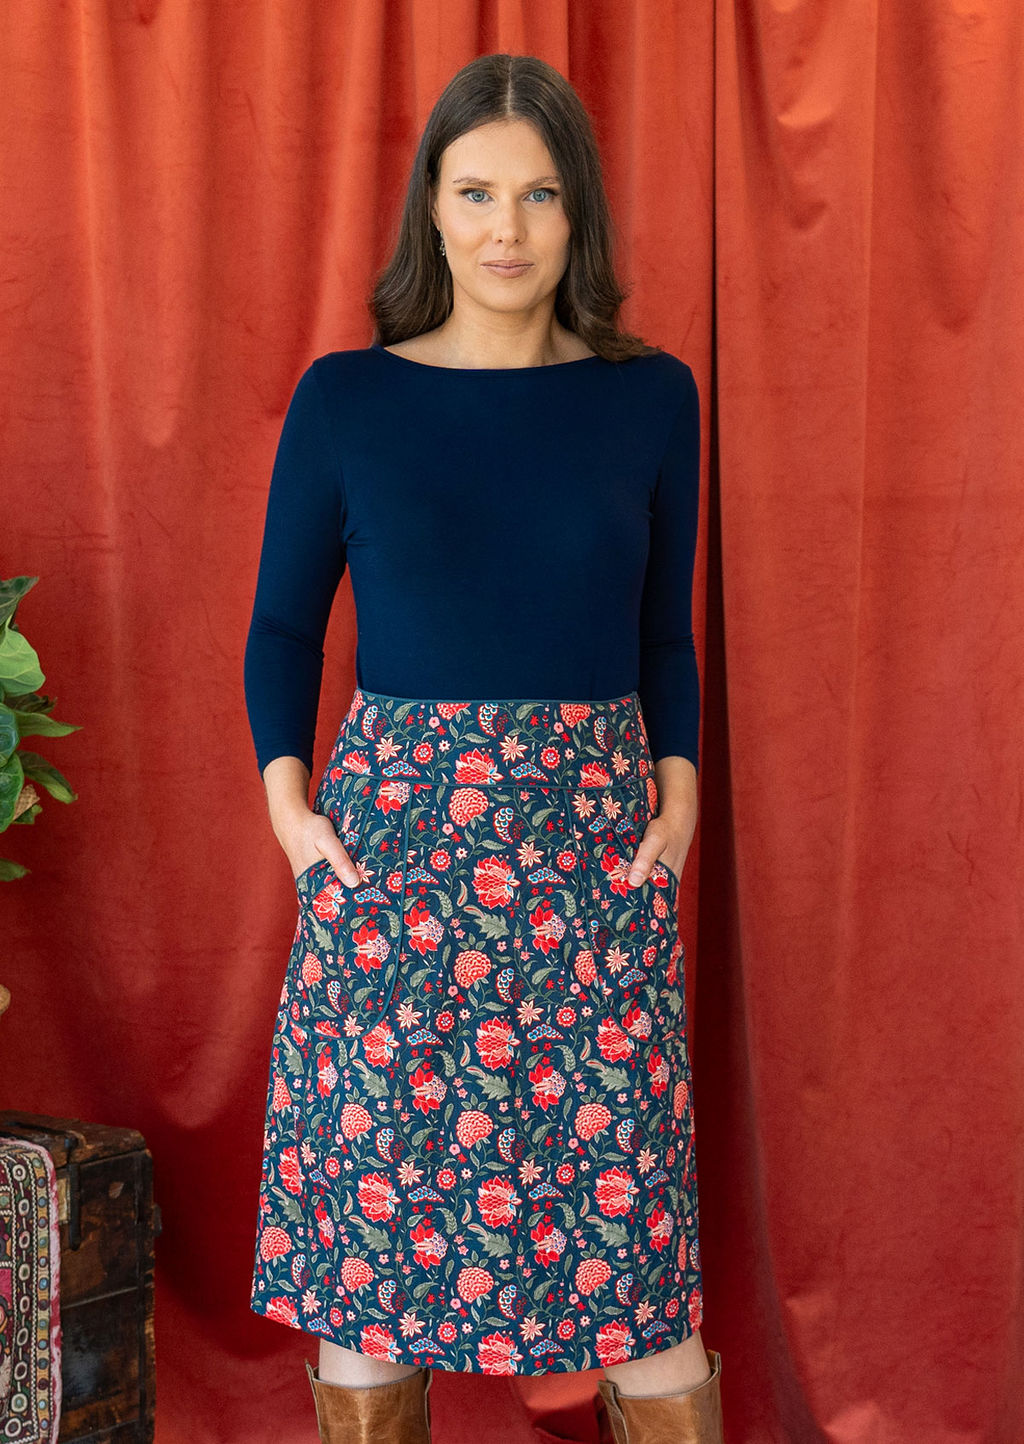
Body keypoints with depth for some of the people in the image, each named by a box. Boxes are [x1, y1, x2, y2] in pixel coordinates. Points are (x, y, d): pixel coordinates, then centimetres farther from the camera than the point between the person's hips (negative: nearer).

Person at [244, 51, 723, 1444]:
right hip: (390, 832, 0)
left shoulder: (650, 396, 5)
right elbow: (283, 623, 9)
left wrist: (679, 790, -2)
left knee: (630, 1221, 2)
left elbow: (664, 633, 12)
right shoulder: (344, 397, 2)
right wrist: (287, 799, -4)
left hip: (596, 844, 1)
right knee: (371, 1204, 5)